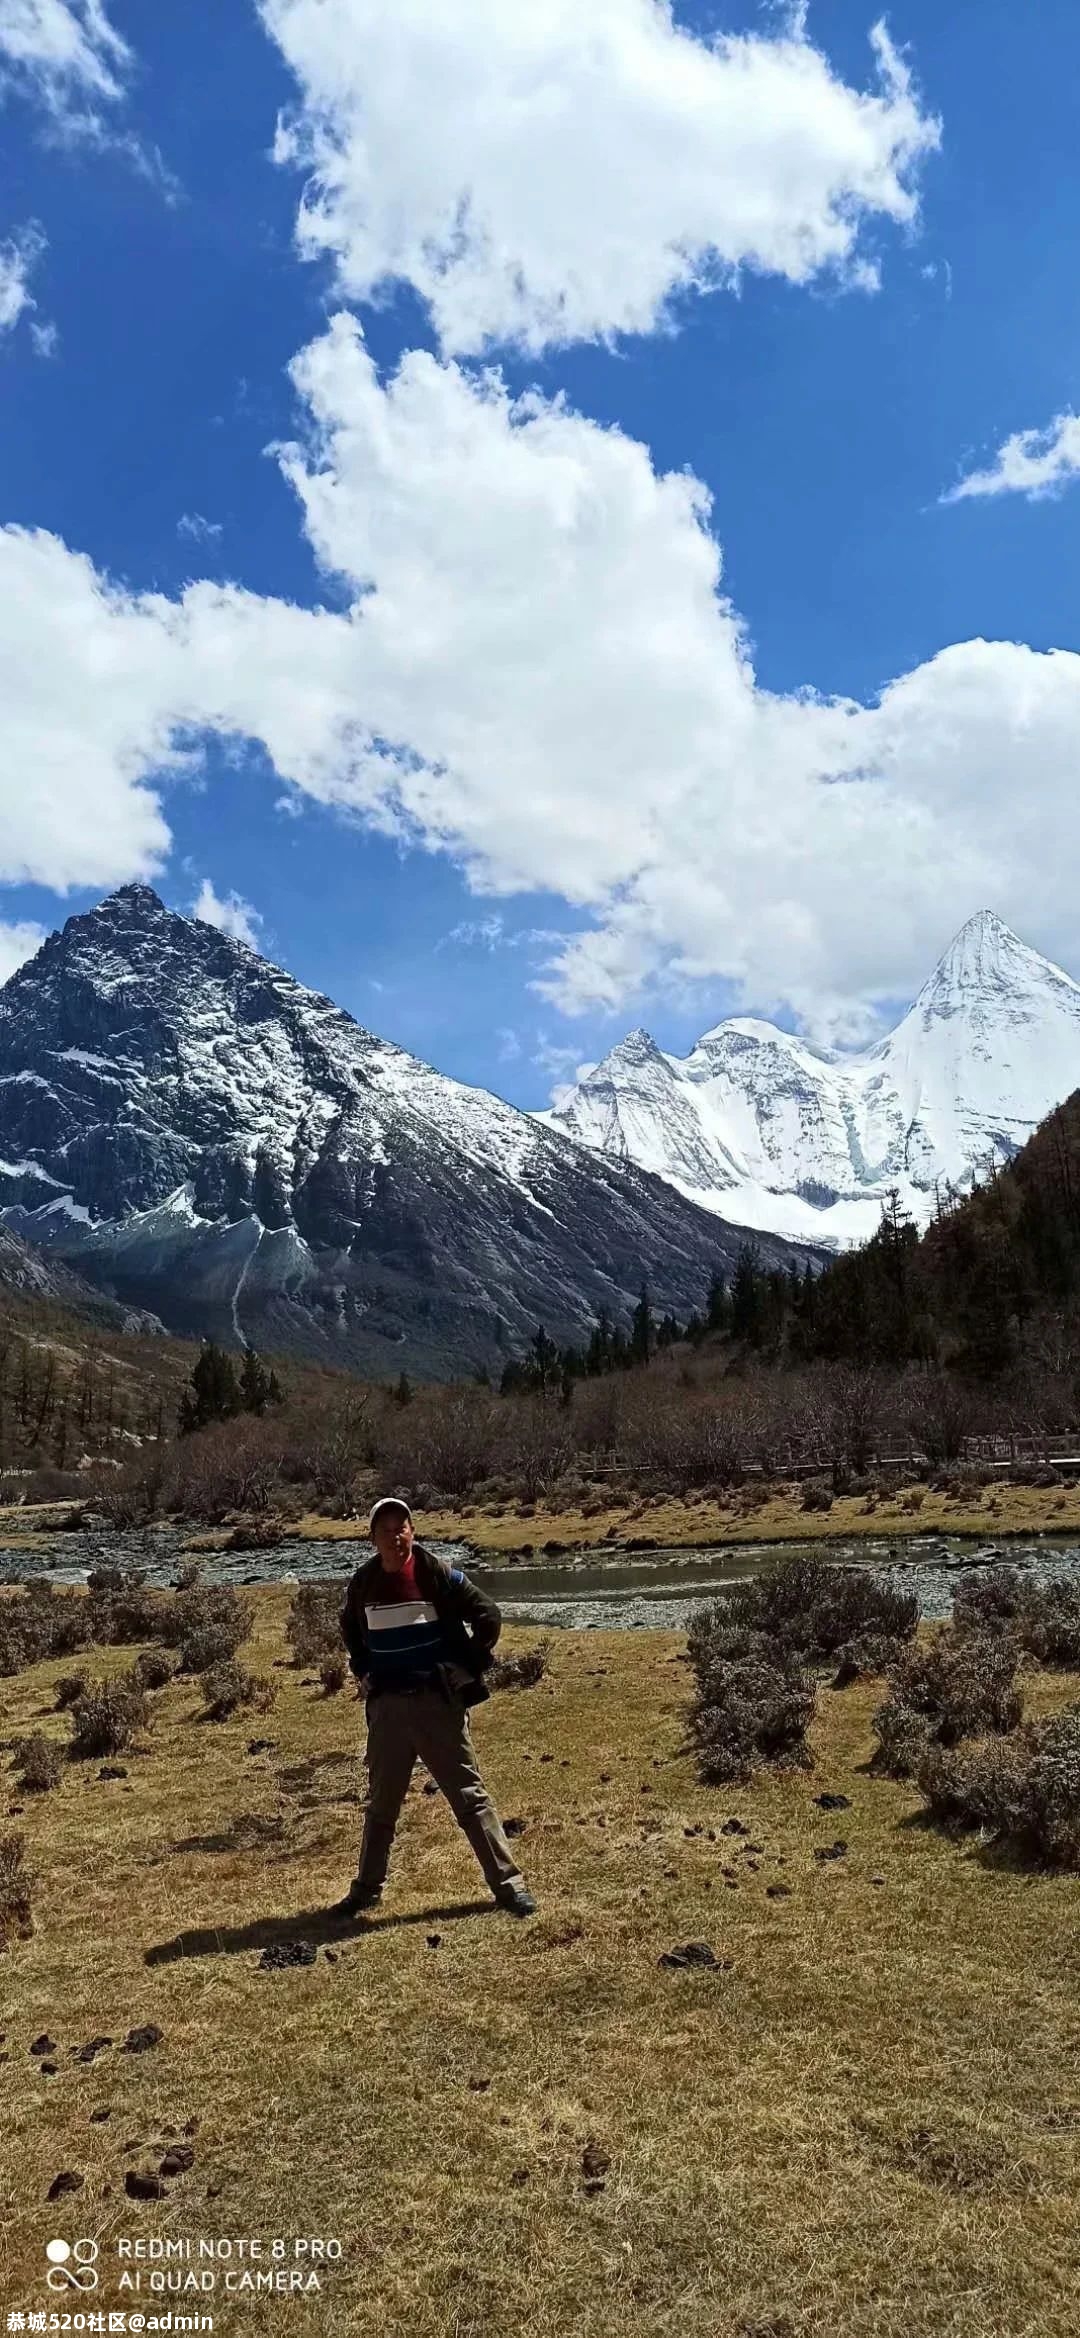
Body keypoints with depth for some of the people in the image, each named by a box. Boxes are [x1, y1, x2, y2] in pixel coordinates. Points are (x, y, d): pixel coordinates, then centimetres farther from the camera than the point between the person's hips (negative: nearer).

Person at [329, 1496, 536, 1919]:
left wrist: (466, 1669, -7)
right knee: (380, 1803, 15)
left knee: (470, 1796, 0)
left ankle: (508, 1883, 7)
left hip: (438, 1702, -4)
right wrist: (362, 1673, 13)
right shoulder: (363, 1583, 1)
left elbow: (488, 1617, -7)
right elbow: (350, 1630, 22)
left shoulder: (439, 1575, -11)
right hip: (387, 1706, 4)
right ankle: (366, 1889, 30)